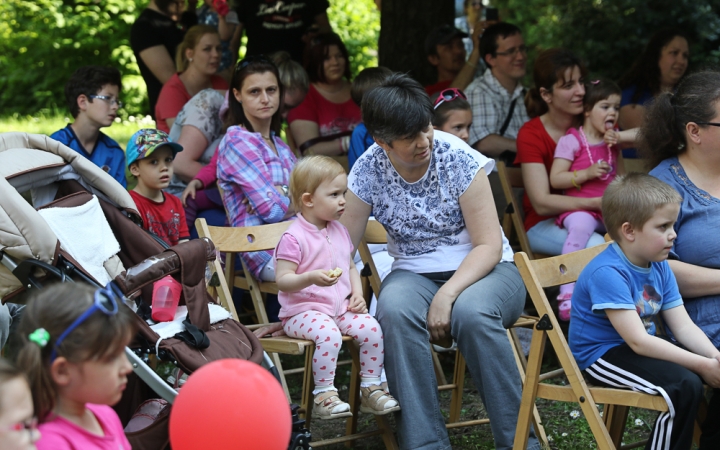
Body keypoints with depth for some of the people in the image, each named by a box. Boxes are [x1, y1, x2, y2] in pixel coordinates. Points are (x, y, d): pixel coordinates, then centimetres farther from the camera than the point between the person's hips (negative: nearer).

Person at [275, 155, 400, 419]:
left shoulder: (339, 232, 13)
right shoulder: (294, 238, -12)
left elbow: (351, 268, 24)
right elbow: (282, 280, -16)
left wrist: (357, 294, 6)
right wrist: (311, 278, -33)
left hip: (340, 308, 7)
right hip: (303, 310, -7)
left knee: (371, 328, -16)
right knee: (328, 334, -35)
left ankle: (371, 389, -4)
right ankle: (324, 396, -24)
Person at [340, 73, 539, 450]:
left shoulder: (458, 158, -13)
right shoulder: (368, 171, -5)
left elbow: (489, 245, -13)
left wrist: (447, 296, -26)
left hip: (481, 269, -2)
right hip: (414, 274, 2)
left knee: (471, 312, -38)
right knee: (395, 310, -34)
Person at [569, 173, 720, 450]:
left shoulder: (659, 267, 3)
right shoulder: (607, 273, -24)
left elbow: (684, 327, 0)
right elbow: (638, 341, -27)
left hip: (644, 348, 9)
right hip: (602, 356, -9)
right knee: (685, 387, -27)